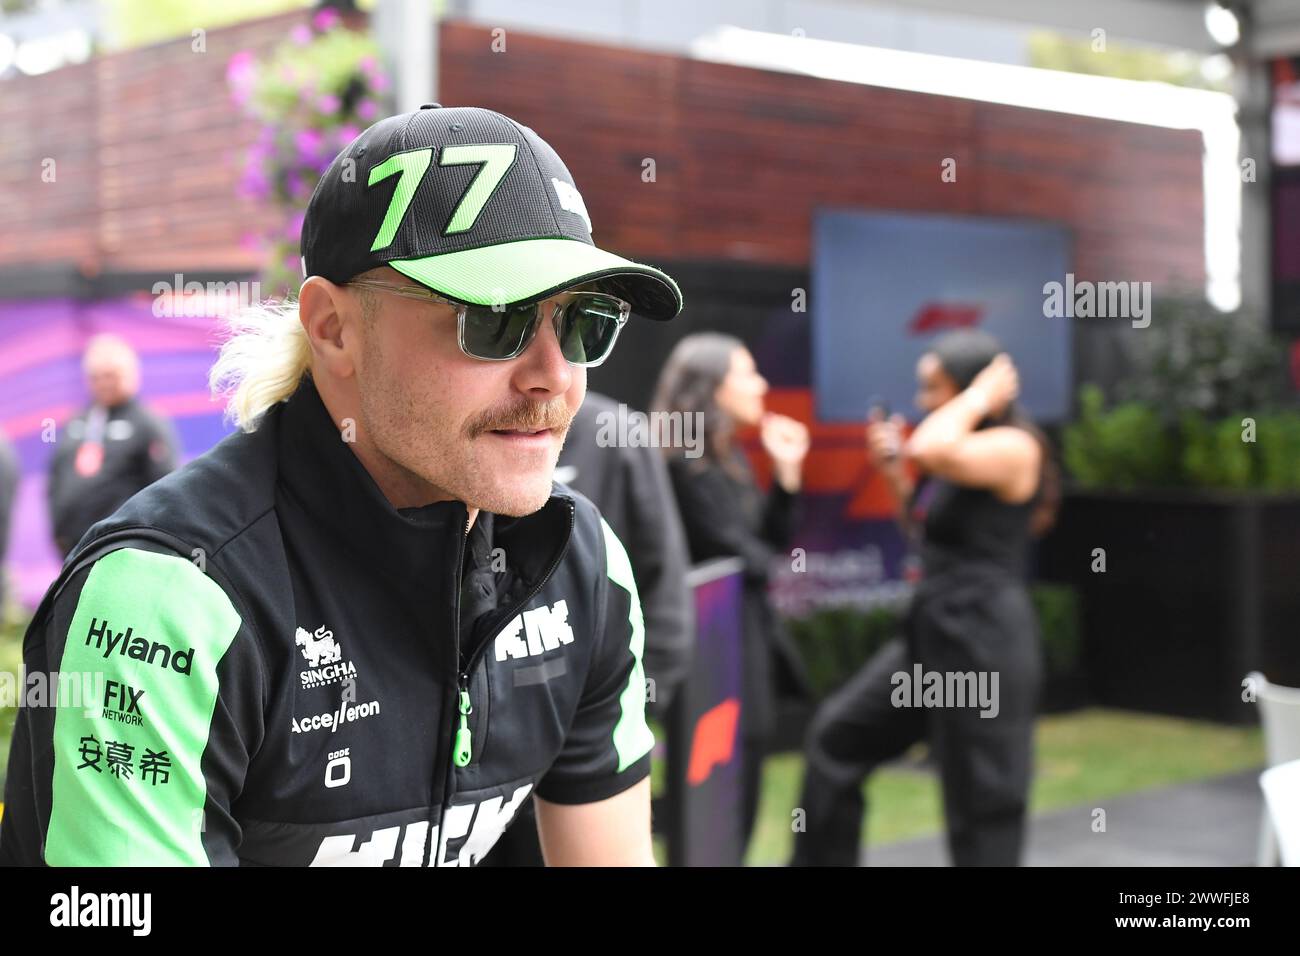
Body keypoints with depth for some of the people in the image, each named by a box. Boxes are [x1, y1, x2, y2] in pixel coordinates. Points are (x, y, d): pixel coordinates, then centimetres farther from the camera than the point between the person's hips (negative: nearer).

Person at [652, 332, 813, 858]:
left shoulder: (727, 458, 14)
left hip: (750, 634, 9)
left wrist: (788, 471, 4)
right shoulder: (685, 463, -16)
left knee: (738, 813, 13)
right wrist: (774, 572, 2)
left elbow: (773, 540, 14)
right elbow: (730, 551, -17)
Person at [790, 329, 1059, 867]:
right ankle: (820, 859, 26)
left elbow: (932, 450, -34)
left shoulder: (1013, 448, -14)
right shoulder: (964, 452, 13)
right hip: (932, 634, 10)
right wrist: (893, 473, 11)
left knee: (981, 803, -1)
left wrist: (978, 398, -17)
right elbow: (929, 532, 24)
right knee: (838, 733, 15)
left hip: (983, 643, -10)